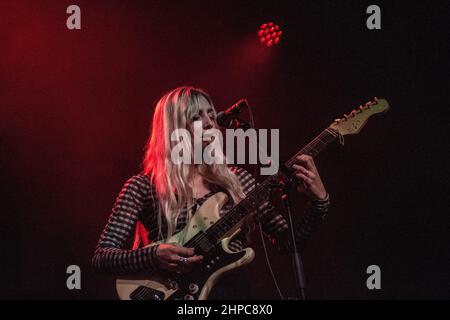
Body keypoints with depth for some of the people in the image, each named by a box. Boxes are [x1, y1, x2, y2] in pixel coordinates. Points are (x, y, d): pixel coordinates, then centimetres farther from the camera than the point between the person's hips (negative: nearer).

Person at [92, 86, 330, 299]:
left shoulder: (237, 181, 12)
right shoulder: (143, 187, 2)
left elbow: (289, 242, 10)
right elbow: (101, 256, -2)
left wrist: (319, 201, -5)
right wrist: (153, 256, -18)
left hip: (234, 291, 4)